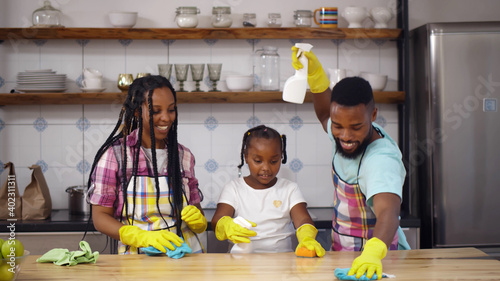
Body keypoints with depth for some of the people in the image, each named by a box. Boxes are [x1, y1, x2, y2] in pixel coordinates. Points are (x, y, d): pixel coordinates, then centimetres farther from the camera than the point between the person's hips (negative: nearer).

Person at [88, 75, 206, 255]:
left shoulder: (184, 156, 14)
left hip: (186, 252, 5)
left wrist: (198, 220, -3)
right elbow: (100, 217, -1)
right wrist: (143, 237, -16)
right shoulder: (115, 154, 1)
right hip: (138, 255, -5)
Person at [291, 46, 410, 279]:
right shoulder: (352, 137, 1)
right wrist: (314, 72, 8)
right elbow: (324, 115, 22)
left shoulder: (382, 159, -23)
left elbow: (388, 212, -39)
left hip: (376, 261, -5)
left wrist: (373, 252, -58)